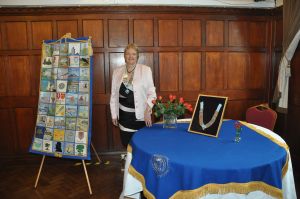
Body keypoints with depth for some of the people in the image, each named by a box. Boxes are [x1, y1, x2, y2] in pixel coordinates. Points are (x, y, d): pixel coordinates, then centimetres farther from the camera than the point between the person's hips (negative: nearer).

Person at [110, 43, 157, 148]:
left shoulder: (146, 70, -4)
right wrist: (114, 114, 9)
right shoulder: (117, 71, 5)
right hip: (124, 115, 3)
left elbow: (151, 92, -4)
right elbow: (114, 95, 9)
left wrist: (148, 111, -13)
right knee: (126, 142, 11)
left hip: (141, 114, -3)